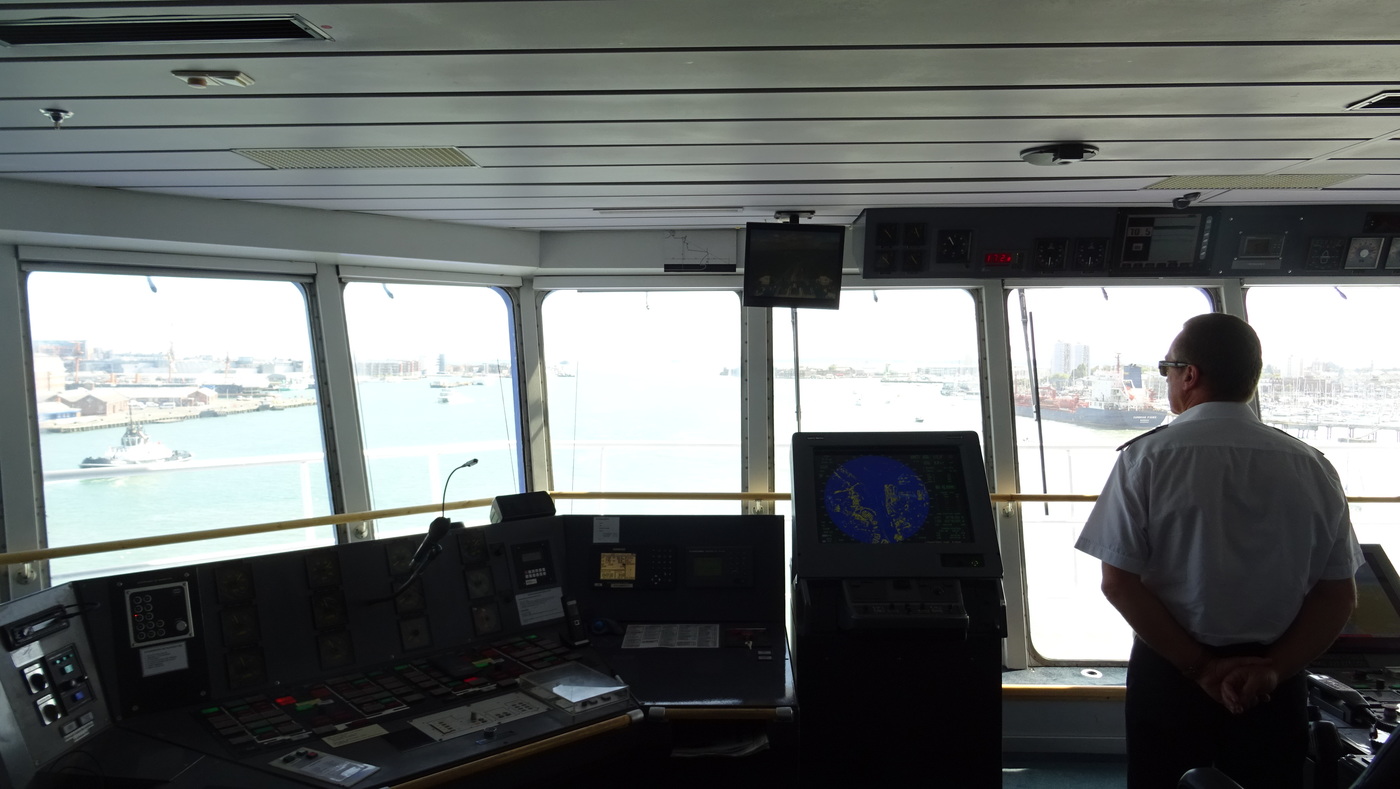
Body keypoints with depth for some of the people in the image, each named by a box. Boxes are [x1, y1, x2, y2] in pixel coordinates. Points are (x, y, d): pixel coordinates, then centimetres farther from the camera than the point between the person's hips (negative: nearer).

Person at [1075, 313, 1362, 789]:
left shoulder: (1146, 458, -13)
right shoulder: (1313, 467, -4)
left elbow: (1119, 583, -15)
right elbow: (1339, 596, -3)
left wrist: (1200, 668, -10)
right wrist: (1271, 669, -6)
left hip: (1168, 673, -2)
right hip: (1274, 687, 3)